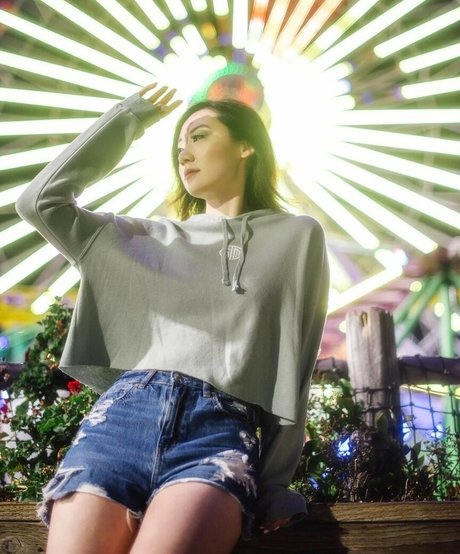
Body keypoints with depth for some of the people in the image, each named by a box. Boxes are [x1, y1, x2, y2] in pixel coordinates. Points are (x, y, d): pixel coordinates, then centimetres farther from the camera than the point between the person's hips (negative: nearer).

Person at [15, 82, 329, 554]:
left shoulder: (297, 237, 16)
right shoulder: (150, 238, 25)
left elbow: (294, 372, 10)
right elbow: (40, 202, 18)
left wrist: (275, 485, 3)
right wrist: (129, 118, 23)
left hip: (223, 431, -3)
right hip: (122, 414, 3)